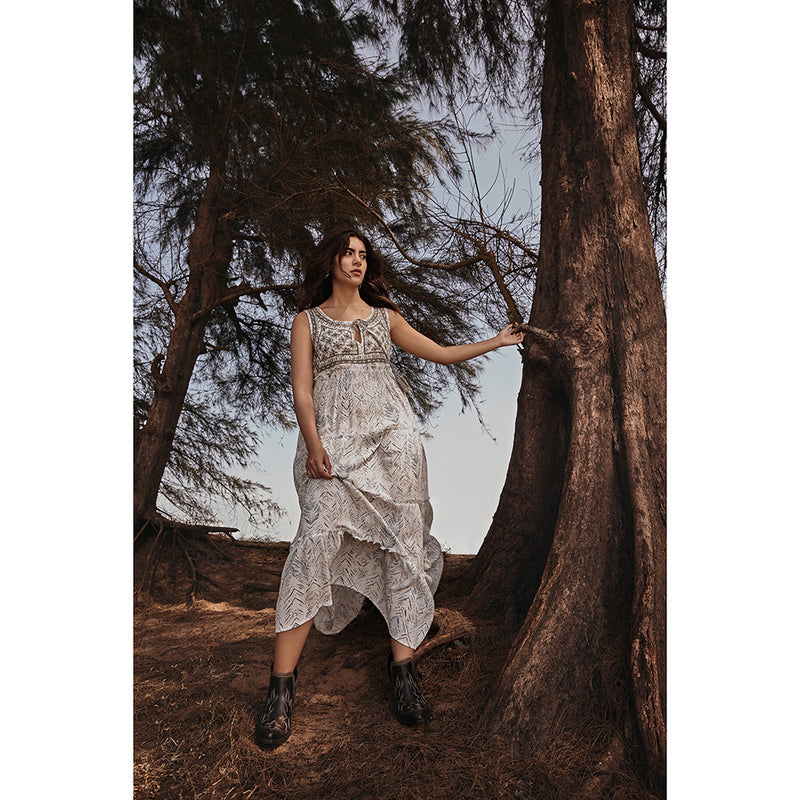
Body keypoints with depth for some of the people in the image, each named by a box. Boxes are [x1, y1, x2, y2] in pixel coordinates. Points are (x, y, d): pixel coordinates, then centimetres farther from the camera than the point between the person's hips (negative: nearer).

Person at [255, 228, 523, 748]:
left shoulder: (385, 316, 21)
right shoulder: (309, 320, 14)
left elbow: (441, 353, 25)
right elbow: (302, 390, 3)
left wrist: (496, 342, 24)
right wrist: (314, 445, -12)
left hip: (391, 431, 3)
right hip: (333, 435, -2)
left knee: (403, 540, -5)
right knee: (318, 536, -18)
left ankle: (402, 666, 4)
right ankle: (283, 680, -11)